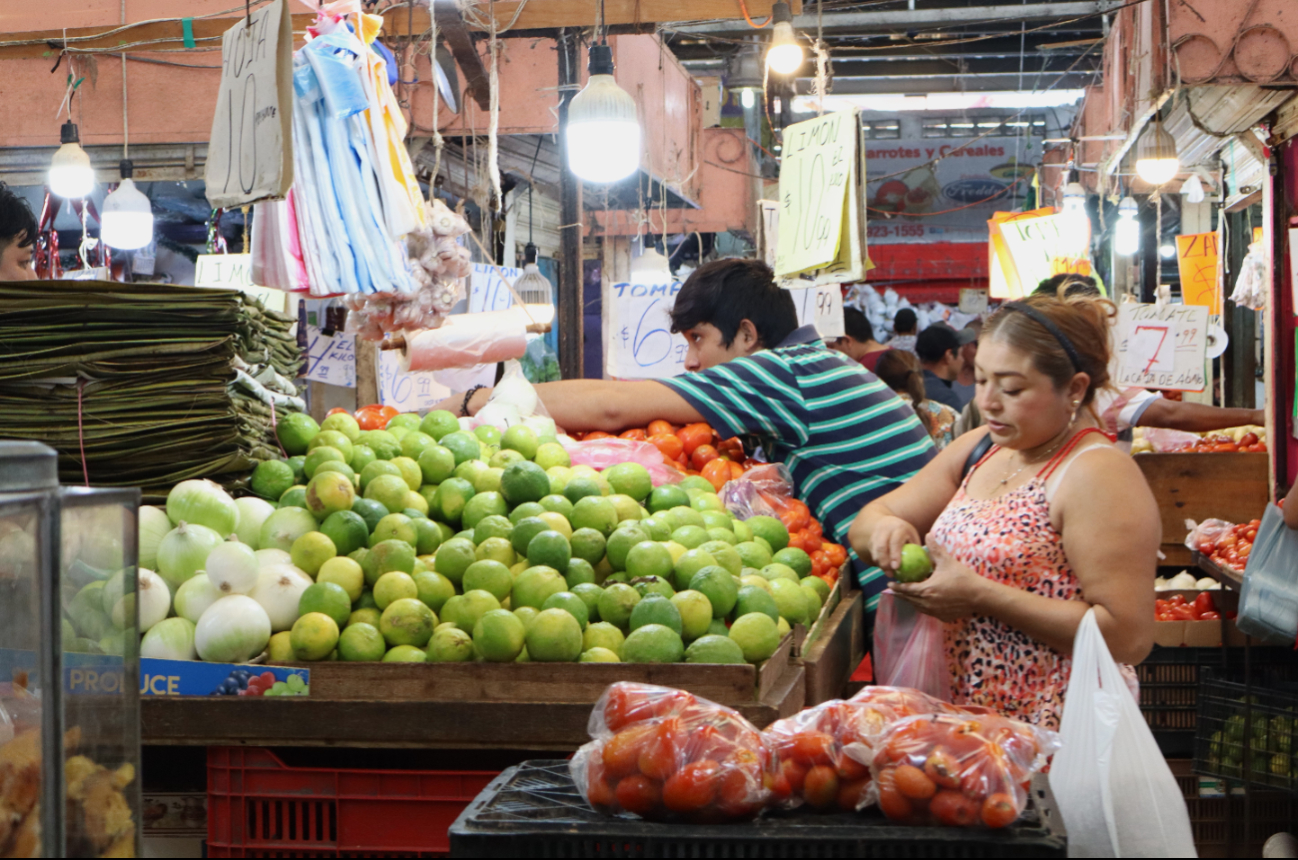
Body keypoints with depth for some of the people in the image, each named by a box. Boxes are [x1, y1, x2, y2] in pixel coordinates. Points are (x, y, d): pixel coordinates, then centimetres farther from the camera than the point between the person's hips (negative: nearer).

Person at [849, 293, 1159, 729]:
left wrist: (983, 597, -20)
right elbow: (869, 518, 16)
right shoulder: (978, 449, 11)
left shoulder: (1096, 476, -13)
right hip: (959, 715, 6)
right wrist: (884, 529, -9)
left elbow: (1129, 636, -20)